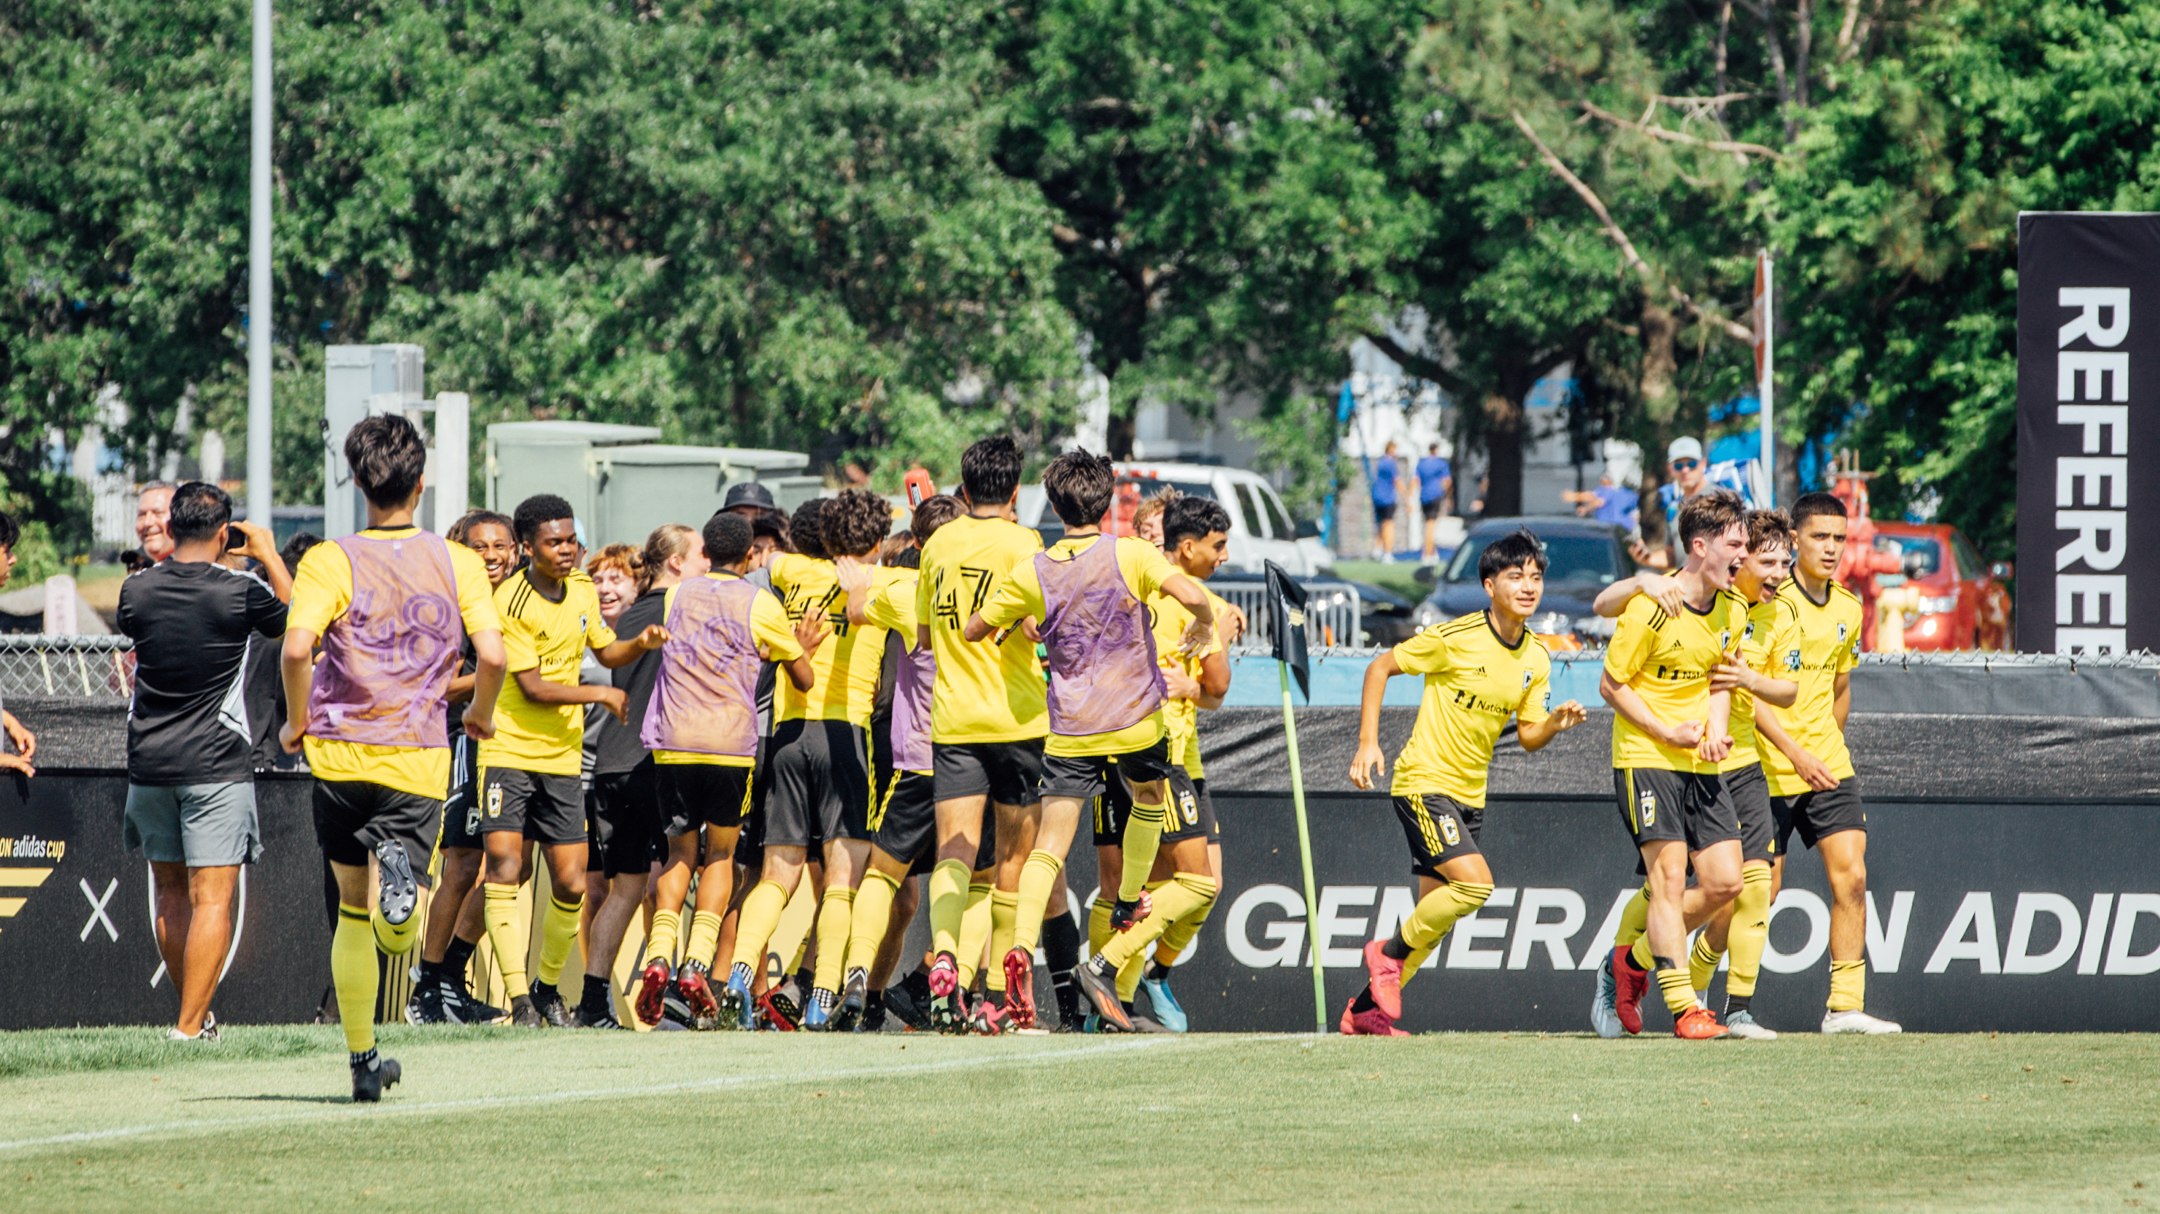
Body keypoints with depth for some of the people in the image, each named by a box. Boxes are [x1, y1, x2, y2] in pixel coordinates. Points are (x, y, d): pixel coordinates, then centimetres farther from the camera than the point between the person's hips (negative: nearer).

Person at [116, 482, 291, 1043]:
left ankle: (194, 1013, 25)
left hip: (149, 765, 4)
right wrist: (268, 555, 19)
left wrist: (164, 552, 27)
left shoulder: (137, 590, -1)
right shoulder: (240, 592, -10)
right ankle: (190, 1026, -12)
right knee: (212, 897, -5)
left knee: (169, 892, 16)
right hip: (216, 765, -4)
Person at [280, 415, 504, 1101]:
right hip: (417, 760, 0)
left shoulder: (331, 562, -5)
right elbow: (492, 654, -8)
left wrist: (297, 722, -2)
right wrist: (480, 714, 13)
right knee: (395, 933, 0)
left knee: (353, 910, 16)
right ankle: (398, 867, -37)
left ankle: (362, 1062, 16)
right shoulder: (458, 563, 0)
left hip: (340, 754, 0)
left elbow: (297, 646, -19)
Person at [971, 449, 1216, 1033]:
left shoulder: (1031, 574, 1)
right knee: (1149, 799, 31)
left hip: (1069, 732, 1)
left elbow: (973, 630, 10)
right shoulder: (1130, 555, -5)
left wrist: (1022, 625, 29)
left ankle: (1022, 948, -24)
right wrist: (1202, 628, 4)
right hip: (1135, 721, -1)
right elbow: (1191, 595, -18)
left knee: (1048, 848, -3)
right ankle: (1126, 912, 36)